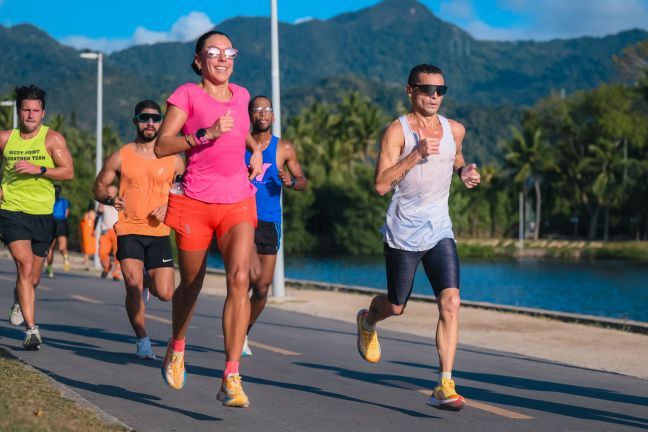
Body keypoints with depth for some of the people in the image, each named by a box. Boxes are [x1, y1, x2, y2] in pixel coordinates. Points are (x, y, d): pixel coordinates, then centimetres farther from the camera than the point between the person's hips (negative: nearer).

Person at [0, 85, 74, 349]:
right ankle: (31, 329, -19)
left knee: (33, 278, 11)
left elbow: (68, 172, -10)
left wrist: (38, 169, -22)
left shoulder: (53, 139, -3)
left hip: (43, 215, 1)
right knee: (25, 266, -19)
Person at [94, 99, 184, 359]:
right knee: (133, 287, -16)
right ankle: (142, 340, 3)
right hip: (128, 231, -1)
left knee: (165, 294, -3)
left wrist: (168, 207, -6)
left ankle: (146, 283, 35)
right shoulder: (120, 157, 2)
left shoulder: (173, 159, 5)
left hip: (159, 233, 1)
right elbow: (99, 186, 10)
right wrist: (110, 199, -12)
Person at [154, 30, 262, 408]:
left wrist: (255, 149, 16)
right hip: (195, 203, -2)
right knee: (191, 285, 12)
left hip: (238, 203, 3)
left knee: (240, 279, -18)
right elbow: (161, 146, -12)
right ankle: (177, 348, 44)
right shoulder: (187, 94, -3)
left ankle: (232, 379, -20)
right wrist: (206, 134, -22)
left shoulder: (240, 94, 11)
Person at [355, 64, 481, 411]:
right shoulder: (397, 132, -11)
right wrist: (416, 154, -28)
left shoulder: (454, 130, 4)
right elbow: (381, 184, -20)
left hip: (440, 231, 3)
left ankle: (444, 387, -14)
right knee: (396, 306, 12)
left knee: (450, 302, -15)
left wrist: (464, 172, 5)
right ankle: (367, 321, 50)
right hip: (403, 233, -3)